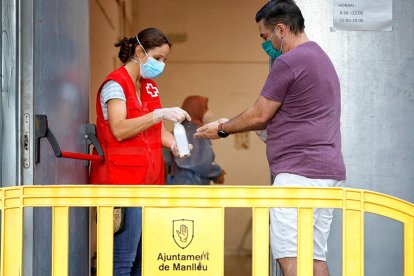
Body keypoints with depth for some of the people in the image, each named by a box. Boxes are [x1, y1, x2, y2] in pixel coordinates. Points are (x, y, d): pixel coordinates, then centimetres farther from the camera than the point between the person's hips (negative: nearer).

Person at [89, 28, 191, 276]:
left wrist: (174, 144, 0)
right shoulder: (115, 84, -8)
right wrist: (159, 114, -25)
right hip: (123, 181, -8)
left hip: (150, 180, 9)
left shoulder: (150, 87, 18)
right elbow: (119, 130, -20)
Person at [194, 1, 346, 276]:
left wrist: (222, 129, 12)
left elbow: (260, 115, -4)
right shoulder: (321, 58, 22)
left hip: (299, 171, -10)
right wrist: (231, 123, 26)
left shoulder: (288, 62, -10)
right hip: (329, 171, 10)